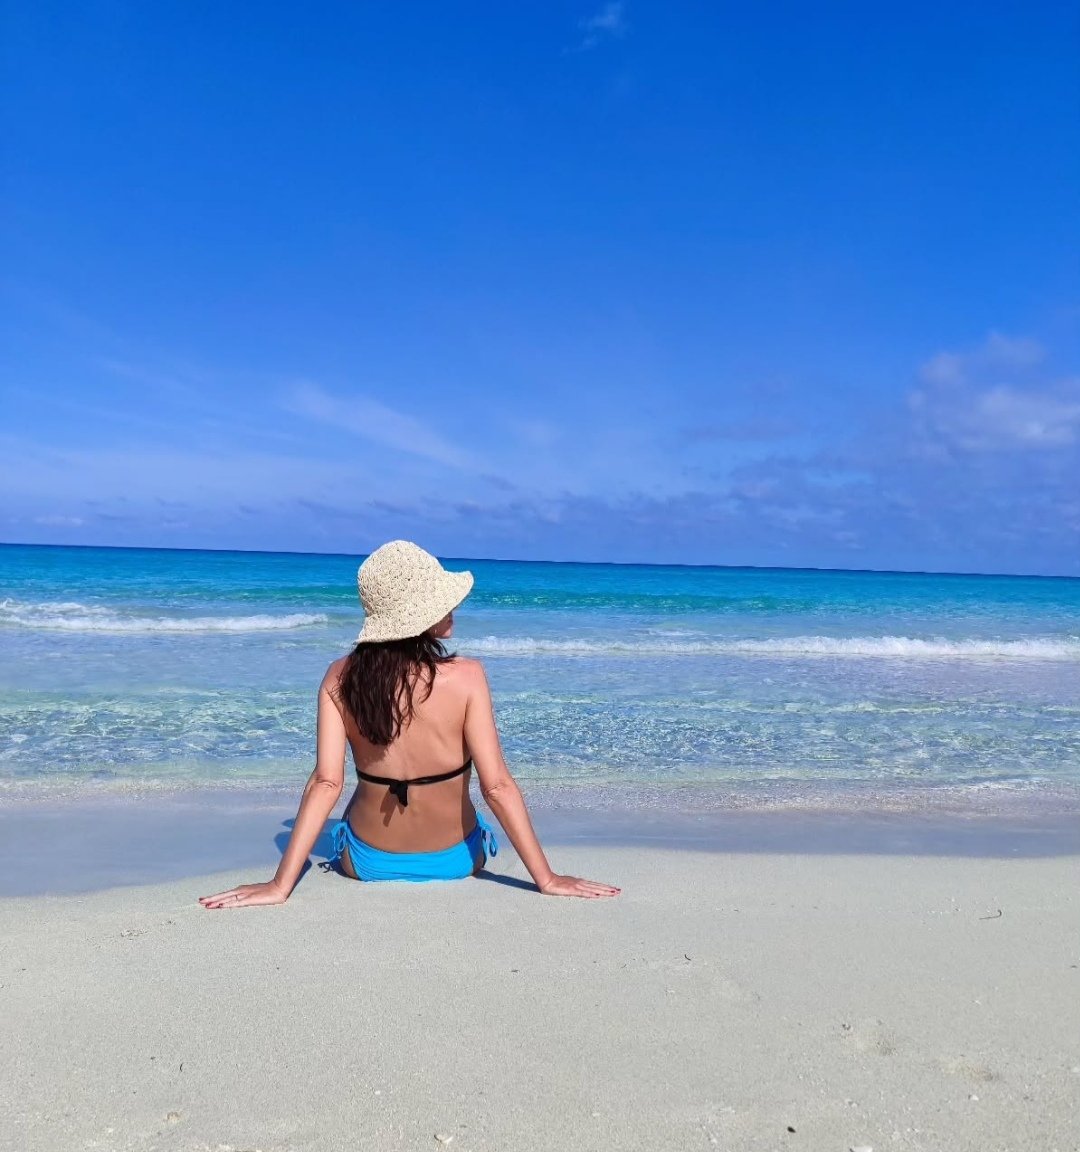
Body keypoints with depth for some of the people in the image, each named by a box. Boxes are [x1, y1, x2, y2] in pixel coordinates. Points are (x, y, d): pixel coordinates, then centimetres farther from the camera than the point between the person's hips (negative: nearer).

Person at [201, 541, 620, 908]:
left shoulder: (340, 678, -17)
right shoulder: (465, 676, -24)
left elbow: (326, 783, -20)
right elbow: (497, 786, -23)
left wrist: (280, 886, -15)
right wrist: (547, 879, -15)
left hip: (367, 863, 2)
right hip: (455, 862, -1)